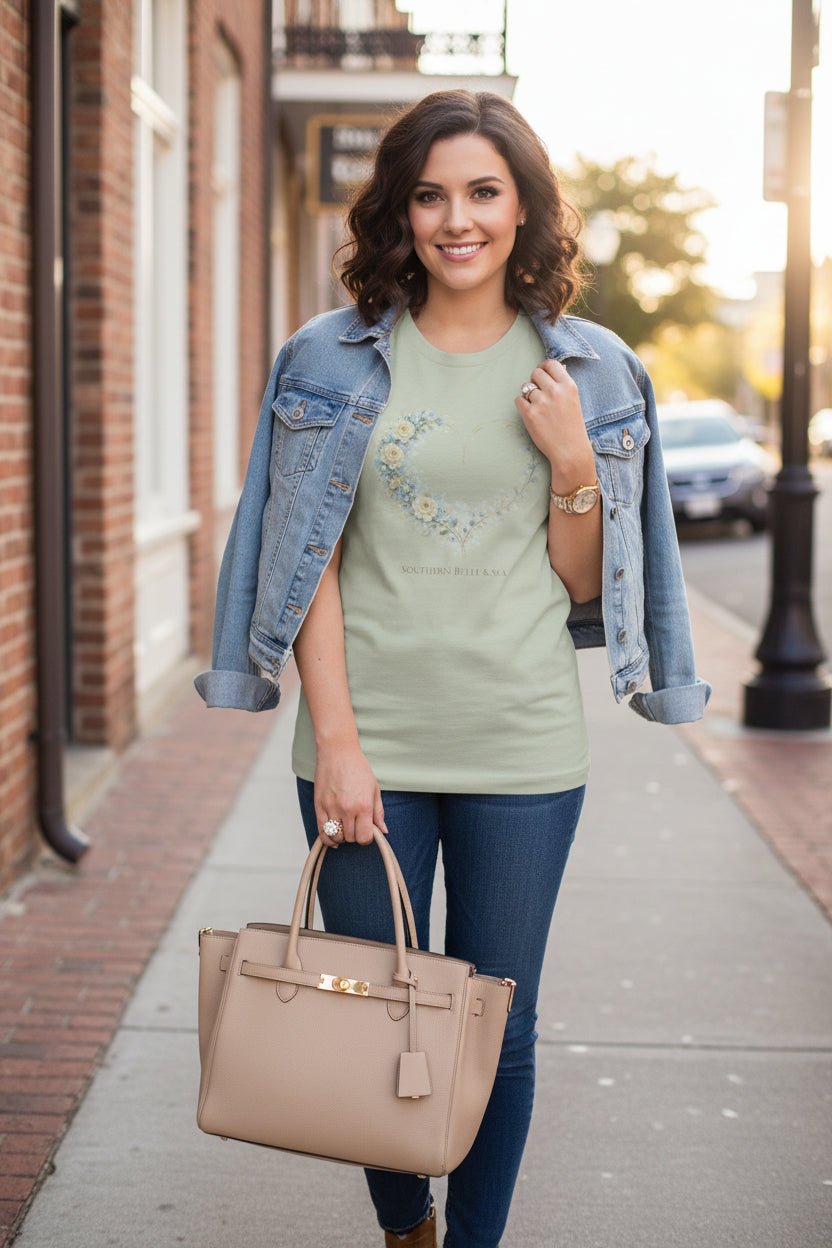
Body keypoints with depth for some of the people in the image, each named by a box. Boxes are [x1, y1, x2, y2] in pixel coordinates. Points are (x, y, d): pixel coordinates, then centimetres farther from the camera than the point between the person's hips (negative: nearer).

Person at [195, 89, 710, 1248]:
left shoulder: (588, 369, 4)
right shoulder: (336, 359, 1)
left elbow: (583, 587, 7)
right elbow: (311, 564, -1)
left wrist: (573, 463, -10)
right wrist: (335, 742, -8)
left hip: (522, 747, 1)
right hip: (366, 740, 0)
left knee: (496, 1031, 8)